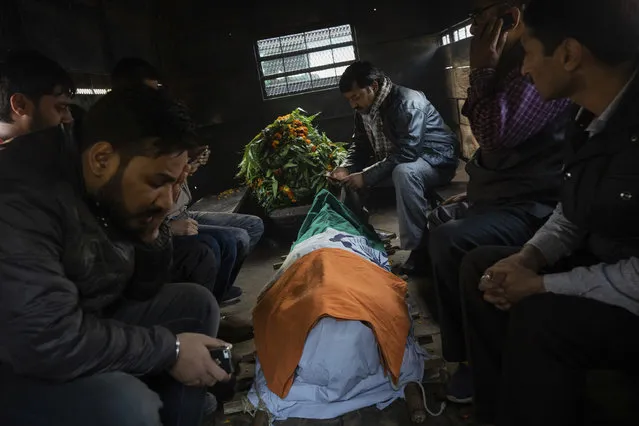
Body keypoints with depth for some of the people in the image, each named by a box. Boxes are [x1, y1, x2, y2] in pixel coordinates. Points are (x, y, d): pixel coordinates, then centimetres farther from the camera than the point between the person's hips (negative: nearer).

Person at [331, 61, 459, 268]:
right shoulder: (365, 109, -1)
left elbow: (406, 154, -35)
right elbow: (360, 146, 8)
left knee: (404, 172, -40)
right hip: (396, 163, 9)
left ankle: (419, 248, -31)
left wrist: (366, 177, -33)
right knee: (350, 178, 4)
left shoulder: (408, 103, -26)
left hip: (435, 160, -8)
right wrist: (347, 168, -12)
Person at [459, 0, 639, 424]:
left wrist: (542, 285, -18)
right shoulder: (594, 117, 0)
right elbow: (572, 213, 9)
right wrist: (527, 259, -6)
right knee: (481, 265, 4)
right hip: (603, 264, 9)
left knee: (538, 318, -30)